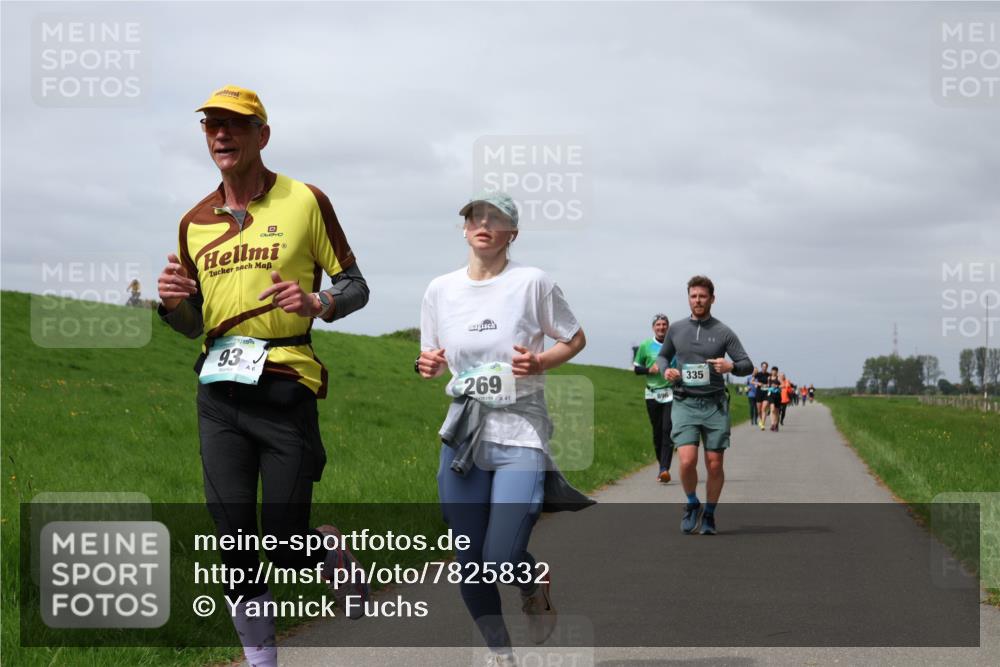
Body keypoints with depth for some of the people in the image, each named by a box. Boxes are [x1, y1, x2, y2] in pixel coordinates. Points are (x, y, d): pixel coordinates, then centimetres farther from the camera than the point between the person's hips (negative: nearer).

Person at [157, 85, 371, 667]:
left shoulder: (305, 202, 1)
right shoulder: (195, 222, 13)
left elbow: (355, 287, 5)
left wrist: (316, 302, -17)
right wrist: (172, 303, -3)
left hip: (284, 388, -4)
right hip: (219, 396, 4)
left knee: (286, 546, -5)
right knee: (235, 549, 2)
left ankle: (333, 551, 30)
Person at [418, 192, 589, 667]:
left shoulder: (532, 282, -5)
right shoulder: (440, 289, 6)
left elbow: (575, 340, 5)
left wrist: (540, 362, -14)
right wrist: (428, 365, -6)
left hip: (521, 435, -4)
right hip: (462, 436, 4)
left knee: (503, 560, -14)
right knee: (470, 563, 5)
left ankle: (534, 585, 23)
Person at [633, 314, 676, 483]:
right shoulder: (646, 346, 5)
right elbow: (636, 368, 11)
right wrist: (649, 370, -8)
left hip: (671, 394, -1)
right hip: (652, 394, 1)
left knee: (668, 430, -13)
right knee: (657, 432, 6)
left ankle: (664, 469, -20)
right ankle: (662, 466, 21)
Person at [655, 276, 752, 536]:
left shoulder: (723, 332, 3)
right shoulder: (676, 329, 9)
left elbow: (748, 365, 3)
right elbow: (662, 356, 25)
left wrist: (731, 366, -19)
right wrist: (666, 370, 2)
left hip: (714, 405, 0)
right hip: (685, 404, 0)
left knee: (714, 465, 1)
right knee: (687, 461, -15)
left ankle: (709, 514, 21)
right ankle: (692, 504, 11)